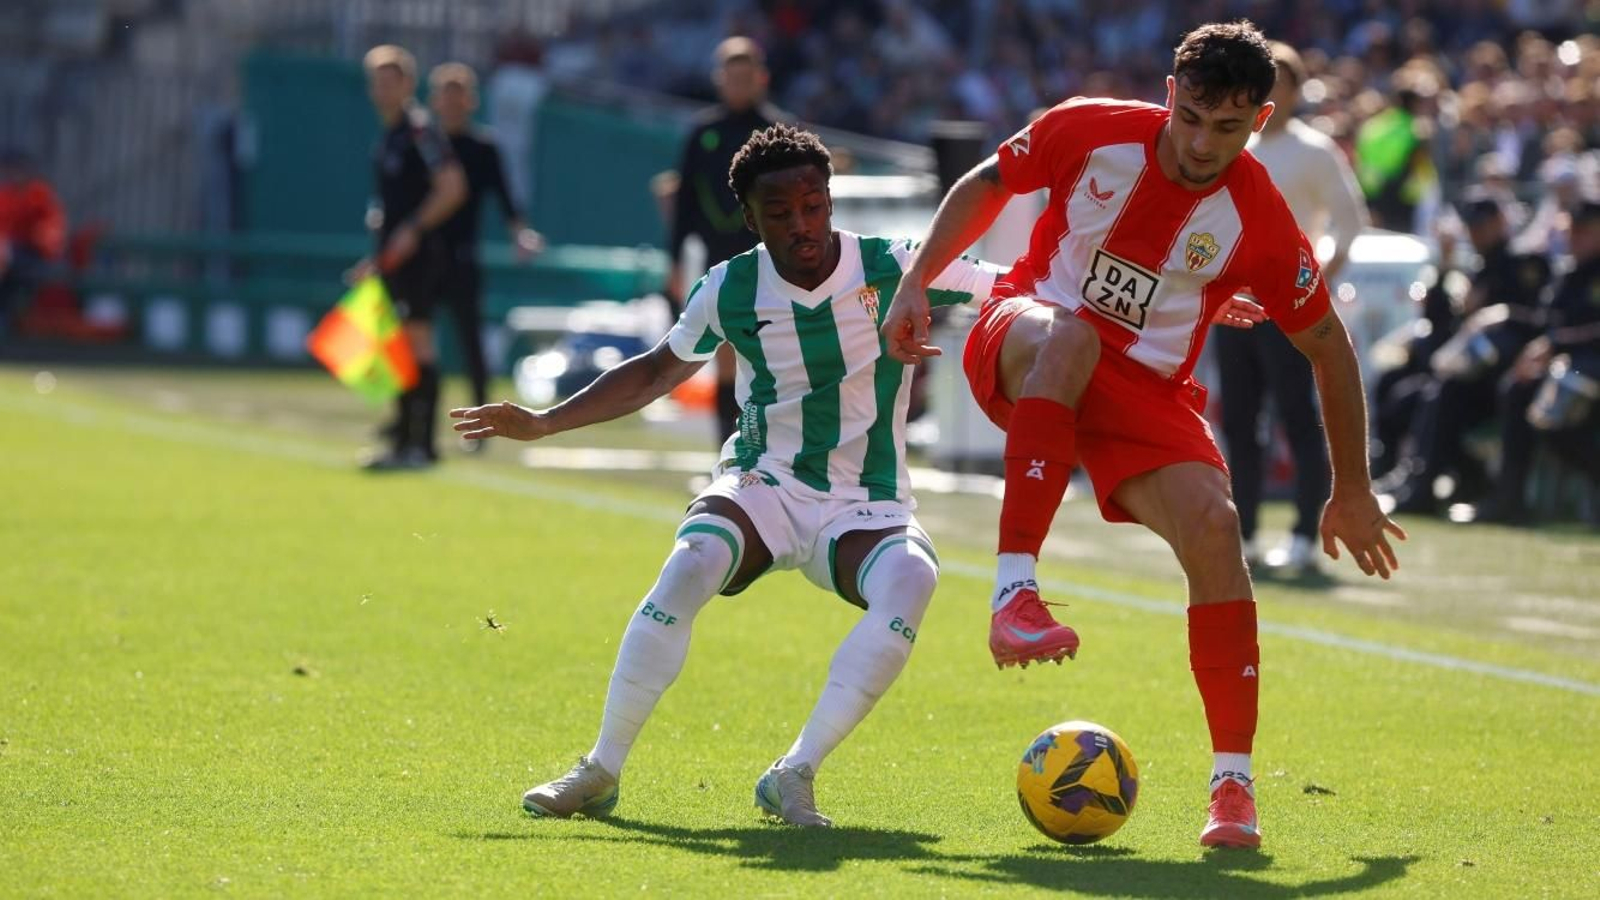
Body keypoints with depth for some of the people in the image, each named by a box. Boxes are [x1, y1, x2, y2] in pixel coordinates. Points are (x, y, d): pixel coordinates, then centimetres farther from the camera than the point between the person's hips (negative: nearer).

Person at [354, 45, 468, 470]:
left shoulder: (421, 129, -10)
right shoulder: (388, 136, 17)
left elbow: (452, 188, -18)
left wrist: (412, 229, -21)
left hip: (419, 253, -9)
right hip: (395, 255, 9)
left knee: (417, 342, -11)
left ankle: (421, 443, -12)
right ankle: (403, 441, 15)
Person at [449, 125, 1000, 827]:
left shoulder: (895, 268, -10)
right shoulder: (730, 291, -4)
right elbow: (657, 373, 13)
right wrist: (543, 423, 7)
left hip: (865, 509, -1)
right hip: (762, 485, 1)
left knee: (911, 580, -35)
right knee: (690, 566, -32)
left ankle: (794, 776, -27)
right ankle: (599, 773, -18)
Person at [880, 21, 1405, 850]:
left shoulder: (1257, 221, -13)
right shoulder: (1092, 132, -12)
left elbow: (1328, 347, -1)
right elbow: (986, 184, 7)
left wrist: (1352, 493, 4)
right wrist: (916, 282, -2)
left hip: (1146, 391, 1)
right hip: (1018, 350, -1)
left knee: (1212, 524, -24)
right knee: (1069, 338, -39)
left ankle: (1234, 784, -14)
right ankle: (1014, 591, -47)